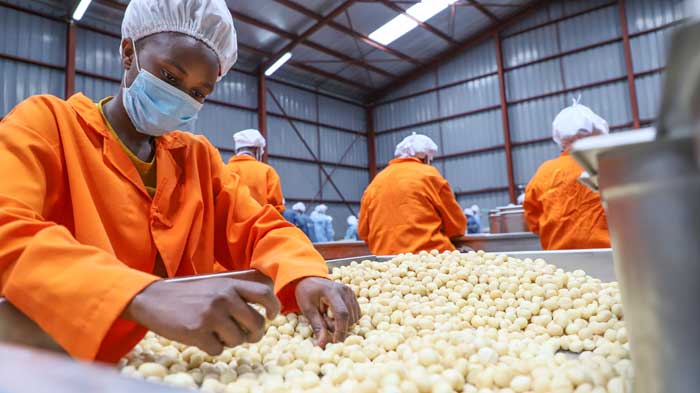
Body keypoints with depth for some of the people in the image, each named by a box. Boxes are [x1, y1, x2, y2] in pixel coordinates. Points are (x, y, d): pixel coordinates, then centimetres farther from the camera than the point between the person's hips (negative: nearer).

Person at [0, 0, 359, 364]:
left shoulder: (199, 156, 8)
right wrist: (142, 297, -35)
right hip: (66, 359, -4)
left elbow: (260, 229, 3)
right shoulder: (43, 123, -4)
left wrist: (305, 277, -18)